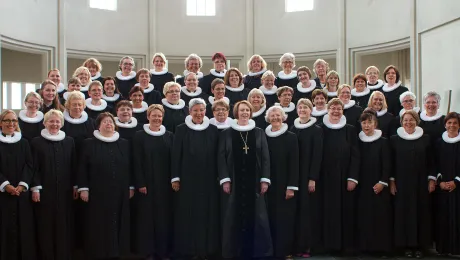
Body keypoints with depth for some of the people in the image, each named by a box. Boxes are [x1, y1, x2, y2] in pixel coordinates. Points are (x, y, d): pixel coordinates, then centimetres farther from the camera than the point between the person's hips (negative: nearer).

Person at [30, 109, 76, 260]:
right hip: (44, 190, -2)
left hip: (65, 190, 2)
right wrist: (35, 188, -9)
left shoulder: (69, 141, 8)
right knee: (46, 225, 3)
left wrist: (75, 186, 5)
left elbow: (73, 165, 9)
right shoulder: (36, 142, 1)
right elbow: (34, 167, -2)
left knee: (64, 224, 6)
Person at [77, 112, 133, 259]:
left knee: (117, 224, 7)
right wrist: (83, 188, -7)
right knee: (98, 226, 2)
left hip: (120, 192, 3)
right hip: (97, 192, -2)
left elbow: (129, 167, 11)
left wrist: (131, 187, 7)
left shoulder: (124, 144, 9)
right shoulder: (89, 144, 1)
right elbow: (82, 168, -1)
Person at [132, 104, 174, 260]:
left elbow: (172, 160, 8)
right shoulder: (140, 136, 0)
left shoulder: (169, 136, 8)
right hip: (147, 182, -2)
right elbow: (137, 161, -5)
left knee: (164, 216, 5)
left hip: (164, 183, 3)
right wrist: (140, 183, -12)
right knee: (147, 216, 1)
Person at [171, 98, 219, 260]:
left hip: (208, 179, 1)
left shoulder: (213, 130, 5)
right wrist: (175, 177, -5)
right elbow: (176, 155, 0)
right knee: (187, 214, 2)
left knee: (207, 213, 4)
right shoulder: (181, 130, 1)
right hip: (187, 178, -1)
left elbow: (217, 155, 6)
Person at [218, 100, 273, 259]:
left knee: (255, 216, 2)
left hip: (254, 181, 1)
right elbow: (221, 157, 0)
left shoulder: (259, 133, 9)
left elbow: (265, 157, 5)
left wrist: (265, 179, -4)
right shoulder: (226, 133, 4)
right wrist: (224, 179, -9)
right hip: (233, 181, -1)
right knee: (234, 217, 1)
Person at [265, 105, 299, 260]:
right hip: (269, 184, 3)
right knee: (271, 218, 6)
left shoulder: (291, 137, -3)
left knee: (285, 218, -1)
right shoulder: (264, 136, 5)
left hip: (284, 184, -2)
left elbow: (294, 163, -6)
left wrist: (291, 187, -12)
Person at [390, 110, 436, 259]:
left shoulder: (425, 139, 4)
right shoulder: (394, 139, 1)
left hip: (421, 182, 1)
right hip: (401, 182, -1)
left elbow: (431, 161, 6)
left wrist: (432, 179, -1)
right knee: (403, 212, 1)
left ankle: (420, 245, 13)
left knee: (421, 212, 4)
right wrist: (391, 181, -2)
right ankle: (407, 245, 10)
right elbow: (391, 162, 2)